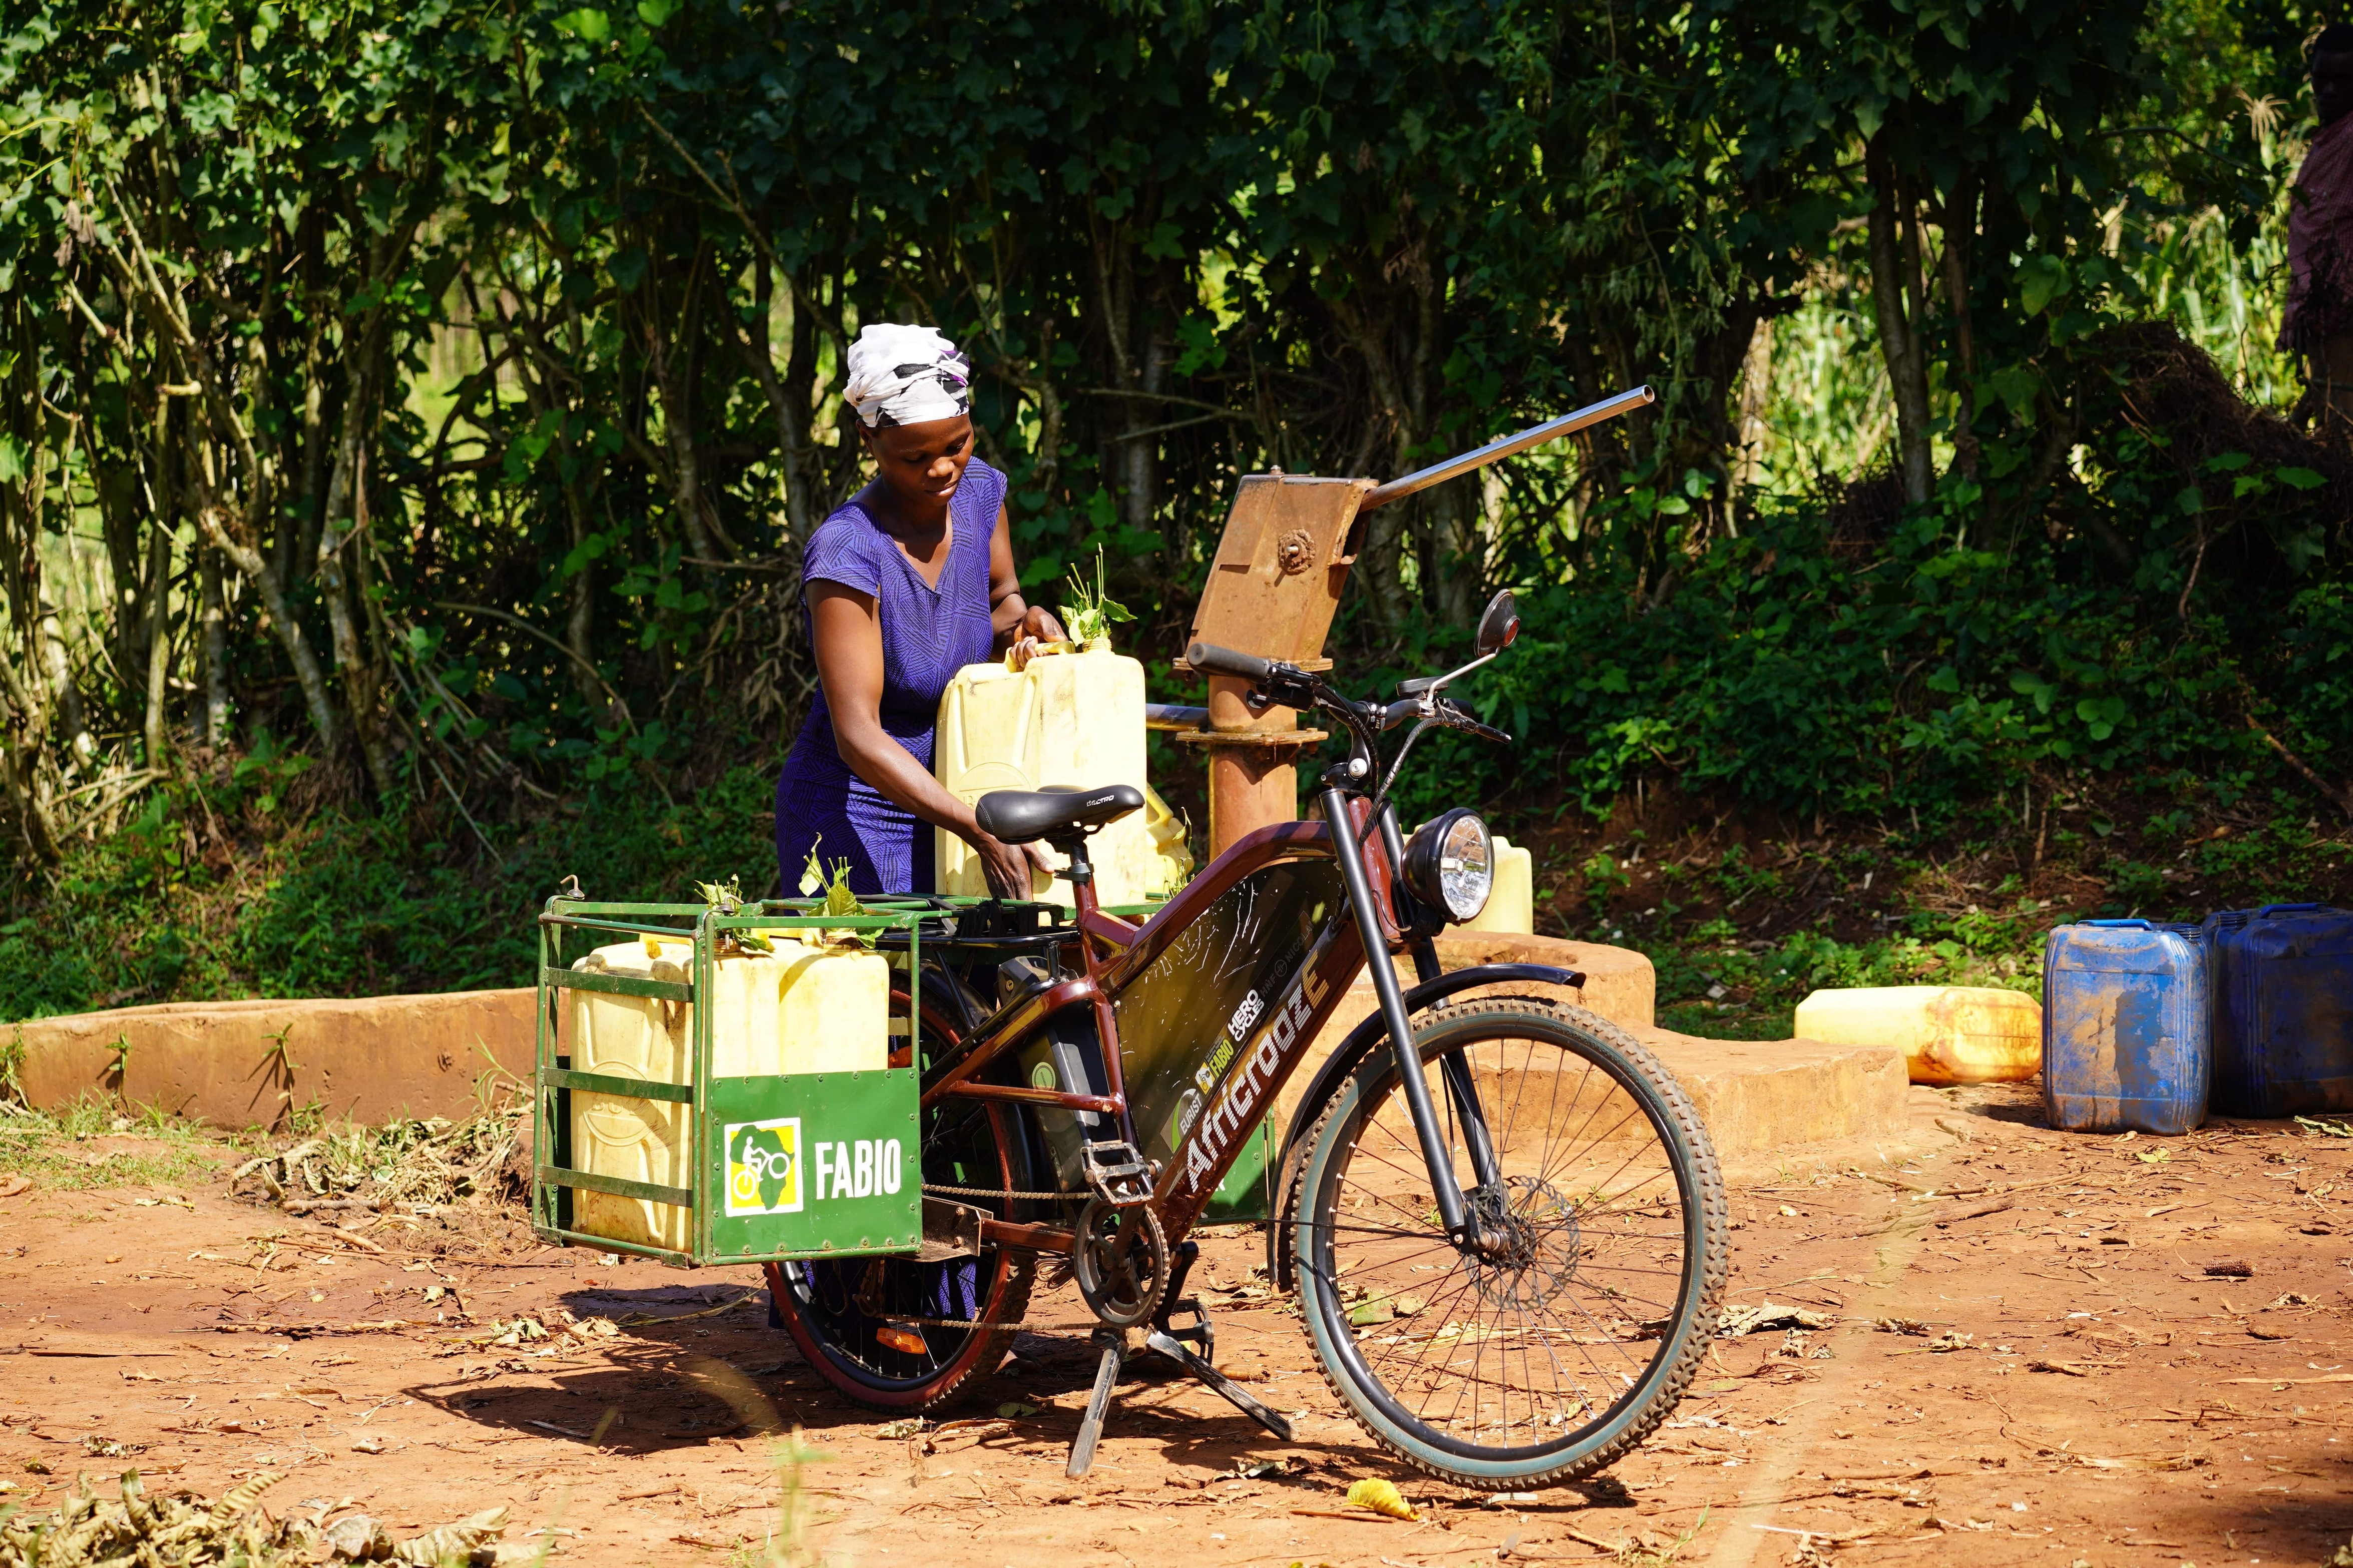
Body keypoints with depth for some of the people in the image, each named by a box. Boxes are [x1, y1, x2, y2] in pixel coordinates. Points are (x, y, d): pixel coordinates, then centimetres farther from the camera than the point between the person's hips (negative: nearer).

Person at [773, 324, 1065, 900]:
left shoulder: (980, 491, -4)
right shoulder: (846, 551, -25)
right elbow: (858, 735, -29)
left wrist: (1020, 621, -9)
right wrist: (980, 829, -38)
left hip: (944, 798, 6)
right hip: (856, 814, -6)